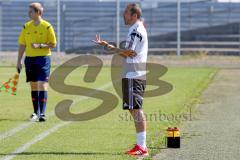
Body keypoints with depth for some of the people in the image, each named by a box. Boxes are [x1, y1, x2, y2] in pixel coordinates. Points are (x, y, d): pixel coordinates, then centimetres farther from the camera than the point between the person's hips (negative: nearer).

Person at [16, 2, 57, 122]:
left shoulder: (47, 27, -6)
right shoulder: (26, 26, 6)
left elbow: (53, 44, -5)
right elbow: (22, 45, 9)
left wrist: (39, 46, -19)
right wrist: (19, 61, 5)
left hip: (43, 58, -5)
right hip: (29, 58, 5)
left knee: (42, 85, -12)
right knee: (33, 86, 10)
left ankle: (42, 114, -14)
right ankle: (36, 112, 19)